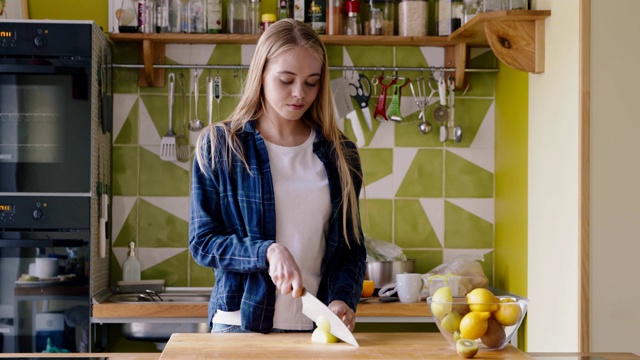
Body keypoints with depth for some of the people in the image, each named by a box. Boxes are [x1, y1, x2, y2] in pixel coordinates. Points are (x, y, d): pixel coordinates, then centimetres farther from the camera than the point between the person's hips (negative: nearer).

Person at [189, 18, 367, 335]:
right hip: (241, 323, -2)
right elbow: (202, 242, -4)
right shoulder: (219, 145, -3)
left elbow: (351, 246, 8)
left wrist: (343, 299, -11)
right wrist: (268, 252, -19)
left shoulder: (339, 154, 5)